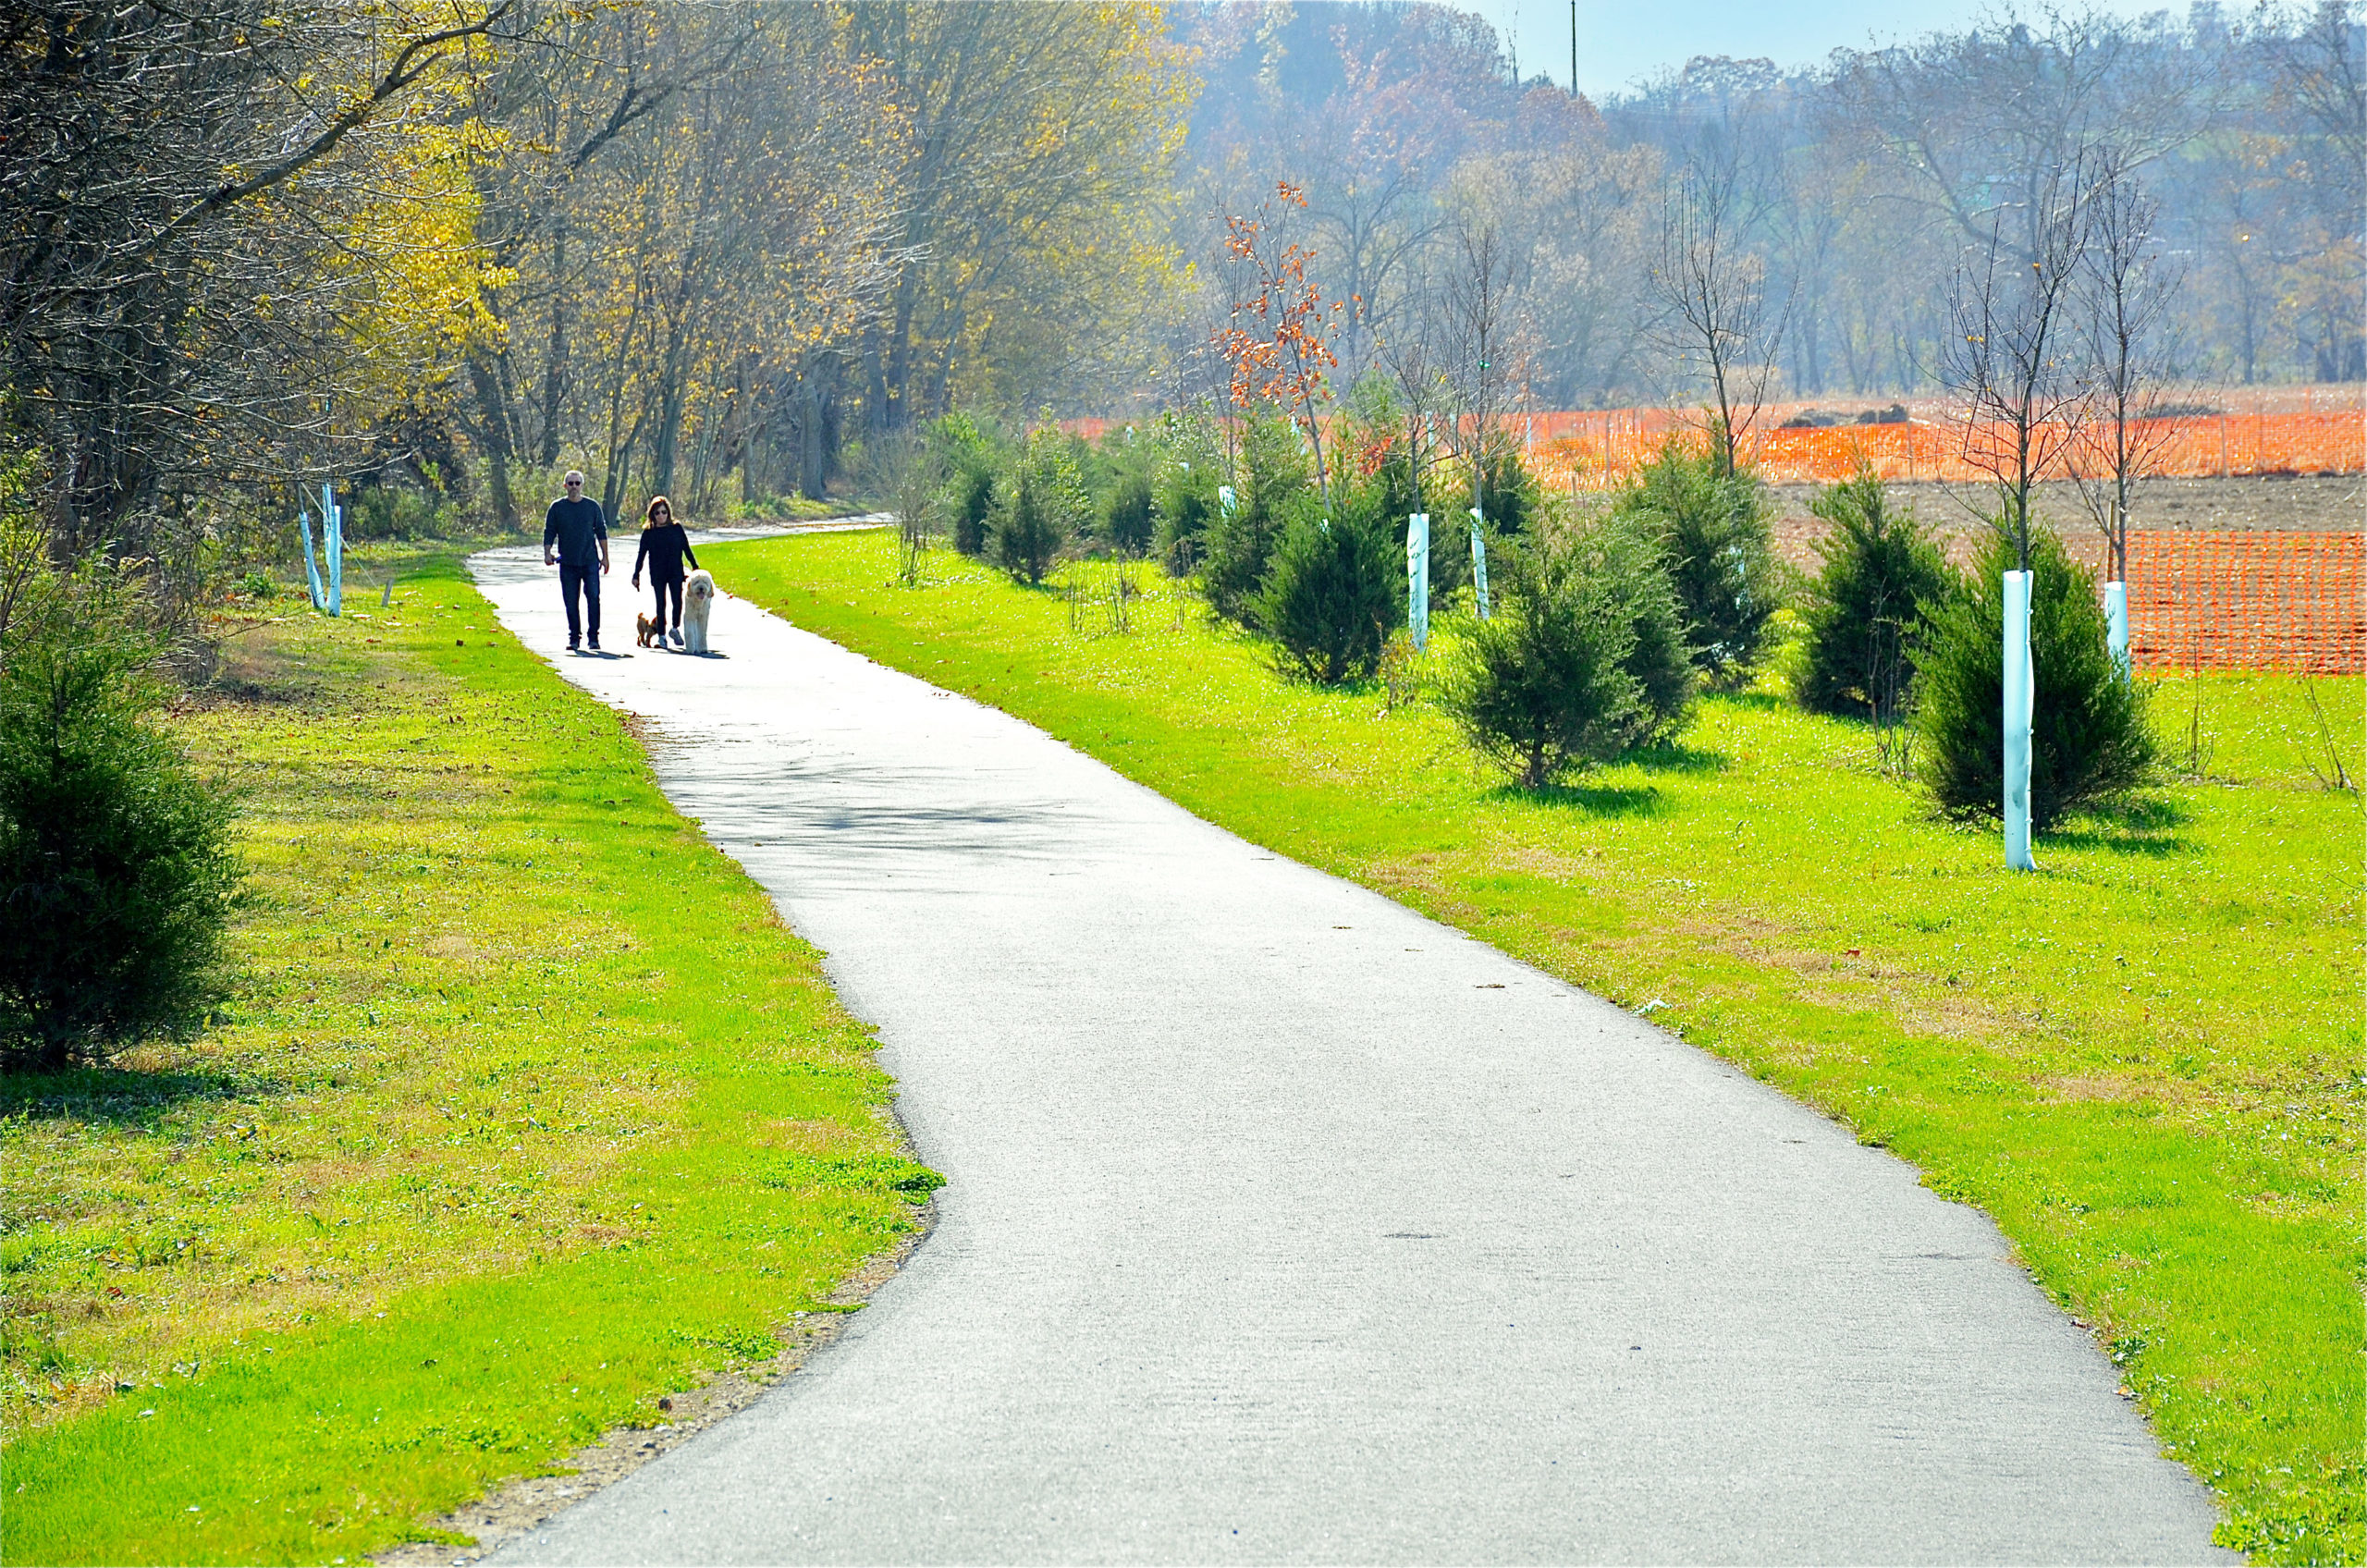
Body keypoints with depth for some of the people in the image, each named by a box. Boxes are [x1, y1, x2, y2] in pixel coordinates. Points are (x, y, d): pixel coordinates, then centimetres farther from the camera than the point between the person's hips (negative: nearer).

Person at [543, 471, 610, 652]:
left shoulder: (592, 506, 6)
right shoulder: (557, 507, 5)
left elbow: (601, 532, 10)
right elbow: (549, 532, 6)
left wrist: (605, 556, 7)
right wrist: (547, 553, -8)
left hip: (589, 562, -1)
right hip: (567, 563, 1)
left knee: (593, 598, -8)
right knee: (570, 602, 2)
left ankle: (594, 637, -2)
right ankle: (574, 637, 11)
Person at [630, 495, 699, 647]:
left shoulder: (676, 528, 4)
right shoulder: (648, 532, 3)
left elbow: (686, 549, 9)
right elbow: (641, 555, 5)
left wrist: (695, 567, 8)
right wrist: (636, 575, 0)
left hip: (675, 572, 0)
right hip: (657, 574, 0)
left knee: (677, 600, -9)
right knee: (661, 604, 1)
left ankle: (675, 628, 12)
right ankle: (661, 635, 8)